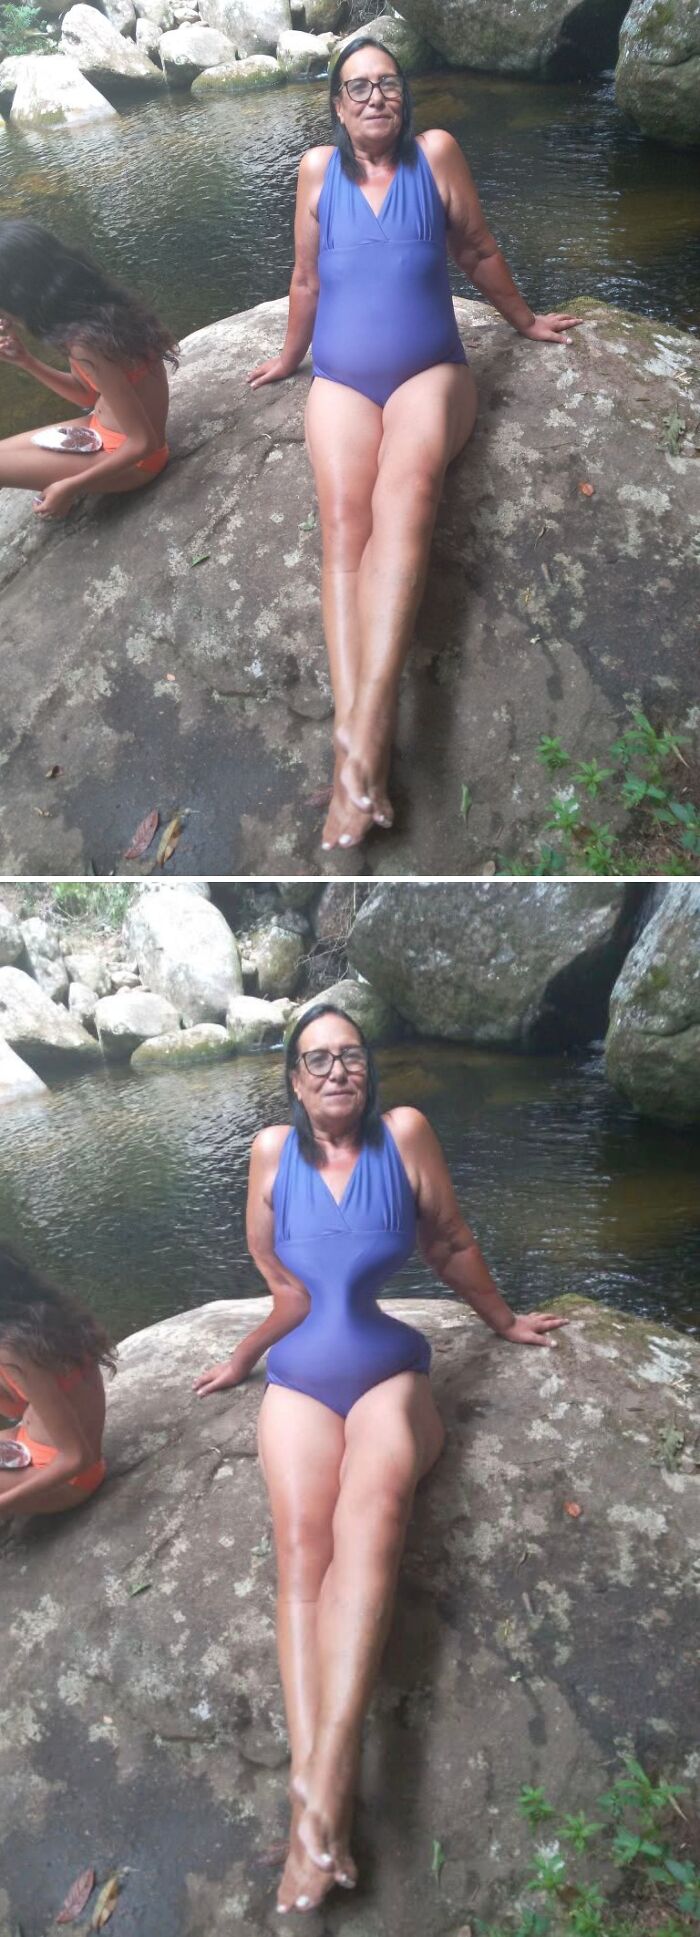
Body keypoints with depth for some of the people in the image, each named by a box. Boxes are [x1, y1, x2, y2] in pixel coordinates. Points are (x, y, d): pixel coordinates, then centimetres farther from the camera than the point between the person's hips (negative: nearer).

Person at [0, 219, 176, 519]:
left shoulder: (87, 344, -30)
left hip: (132, 459, -9)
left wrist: (70, 486, -19)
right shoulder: (96, 308, -5)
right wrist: (25, 361, -3)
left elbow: (144, 443, -27)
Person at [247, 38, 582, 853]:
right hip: (341, 381, 1)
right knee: (344, 517, -29)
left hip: (429, 372, -1)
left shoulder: (435, 153, 7)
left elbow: (479, 252, 20)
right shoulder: (319, 168, 10)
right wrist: (291, 354, 34)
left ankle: (362, 741, -50)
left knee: (404, 491, -34)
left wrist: (525, 320, 30)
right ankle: (356, 744, -46)